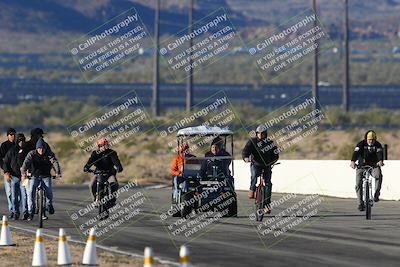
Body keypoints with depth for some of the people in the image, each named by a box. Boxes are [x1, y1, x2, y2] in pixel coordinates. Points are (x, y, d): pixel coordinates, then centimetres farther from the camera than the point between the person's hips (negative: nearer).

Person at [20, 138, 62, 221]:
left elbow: (54, 162, -23)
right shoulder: (31, 154, -8)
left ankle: (49, 205, 11)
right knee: (31, 191, -22)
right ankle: (31, 212, -12)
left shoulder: (49, 155, -7)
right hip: (34, 176, 0)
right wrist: (23, 173, -42)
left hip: (45, 176, 0)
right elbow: (26, 163, -23)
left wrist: (58, 173, -43)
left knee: (49, 191, -22)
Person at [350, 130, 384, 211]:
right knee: (358, 184, -11)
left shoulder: (378, 145, -7)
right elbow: (356, 152, -24)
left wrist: (380, 161, -48)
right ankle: (360, 203, -1)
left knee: (378, 175, -33)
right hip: (362, 166, 1)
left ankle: (376, 194, -25)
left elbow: (380, 153, -25)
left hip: (374, 166, -1)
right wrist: (353, 161, -45)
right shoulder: (361, 144, -8)